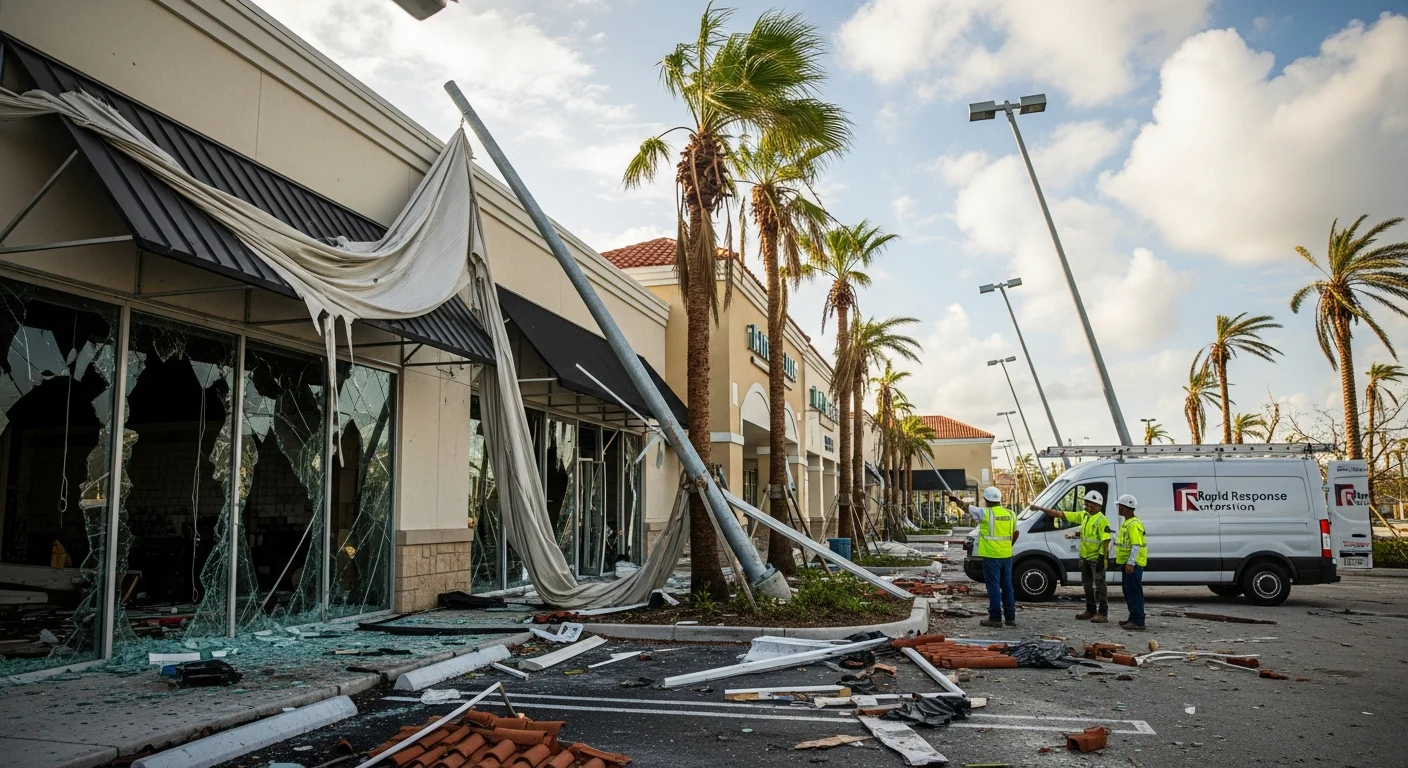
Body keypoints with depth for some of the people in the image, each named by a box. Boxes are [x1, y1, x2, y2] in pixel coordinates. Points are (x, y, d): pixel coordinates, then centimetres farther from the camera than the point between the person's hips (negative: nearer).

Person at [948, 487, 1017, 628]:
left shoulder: (985, 513, -9)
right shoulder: (1010, 514, 8)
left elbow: (965, 506, 3)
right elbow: (1015, 533, 18)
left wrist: (955, 499, 21)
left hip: (991, 556, -6)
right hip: (1006, 556, 6)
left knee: (994, 587, -2)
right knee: (1007, 586, 12)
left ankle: (995, 618, -1)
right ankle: (1010, 618, 17)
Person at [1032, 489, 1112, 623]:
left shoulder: (1101, 520, -16)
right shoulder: (1083, 516, 7)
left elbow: (1106, 540, -20)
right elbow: (1060, 514, 7)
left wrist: (1102, 557, -25)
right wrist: (1040, 508, 4)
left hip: (1097, 558, -9)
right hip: (1085, 557, 9)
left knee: (1099, 585, -4)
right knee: (1088, 585, 16)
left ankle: (1103, 613, 0)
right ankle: (1090, 611, 25)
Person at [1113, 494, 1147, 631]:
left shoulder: (1134, 525, -17)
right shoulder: (1127, 523, 17)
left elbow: (1136, 546, -24)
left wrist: (1130, 563, -29)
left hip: (1133, 564, -11)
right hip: (1128, 563, 11)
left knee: (1134, 591, -10)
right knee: (1128, 591, 15)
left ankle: (1138, 622, -9)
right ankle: (1133, 618, 23)